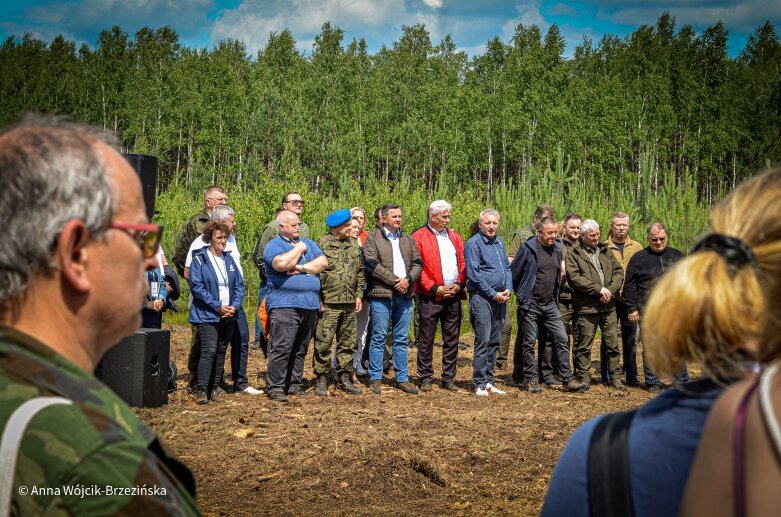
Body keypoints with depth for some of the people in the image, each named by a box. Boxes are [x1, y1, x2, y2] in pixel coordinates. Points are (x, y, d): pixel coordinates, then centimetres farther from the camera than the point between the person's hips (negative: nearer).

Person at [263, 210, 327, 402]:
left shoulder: (308, 243, 19)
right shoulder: (273, 246, 0)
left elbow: (323, 263, 4)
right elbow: (282, 264, -21)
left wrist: (301, 268, -10)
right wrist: (299, 249, -6)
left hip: (310, 305, 6)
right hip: (284, 305, -6)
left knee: (300, 349, 10)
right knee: (281, 347, -10)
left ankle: (295, 384, 17)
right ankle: (275, 387, -6)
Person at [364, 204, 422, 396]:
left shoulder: (407, 239, 17)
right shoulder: (373, 237, 0)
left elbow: (417, 263, 11)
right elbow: (372, 264, -10)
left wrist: (408, 279, -8)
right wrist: (394, 280, -13)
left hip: (404, 295, 5)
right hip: (381, 294, -5)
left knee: (401, 339, 8)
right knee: (379, 337, -1)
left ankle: (402, 378, 14)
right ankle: (376, 379, 5)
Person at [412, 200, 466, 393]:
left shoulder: (455, 237, 15)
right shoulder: (418, 237, -3)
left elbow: (462, 263, 14)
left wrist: (459, 284, -3)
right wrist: (435, 288, -13)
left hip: (453, 296, 5)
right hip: (430, 297, -5)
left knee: (452, 339, 8)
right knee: (426, 339, 1)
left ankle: (448, 378, 16)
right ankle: (425, 378, 11)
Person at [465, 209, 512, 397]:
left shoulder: (499, 242, 15)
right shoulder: (473, 244, -8)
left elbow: (507, 267, 20)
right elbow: (474, 274, -13)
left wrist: (508, 289, 2)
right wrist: (493, 294, -13)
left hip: (500, 299, 7)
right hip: (481, 297, -7)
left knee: (494, 342, 10)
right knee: (483, 341, -9)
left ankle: (489, 381, 16)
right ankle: (480, 384, -5)